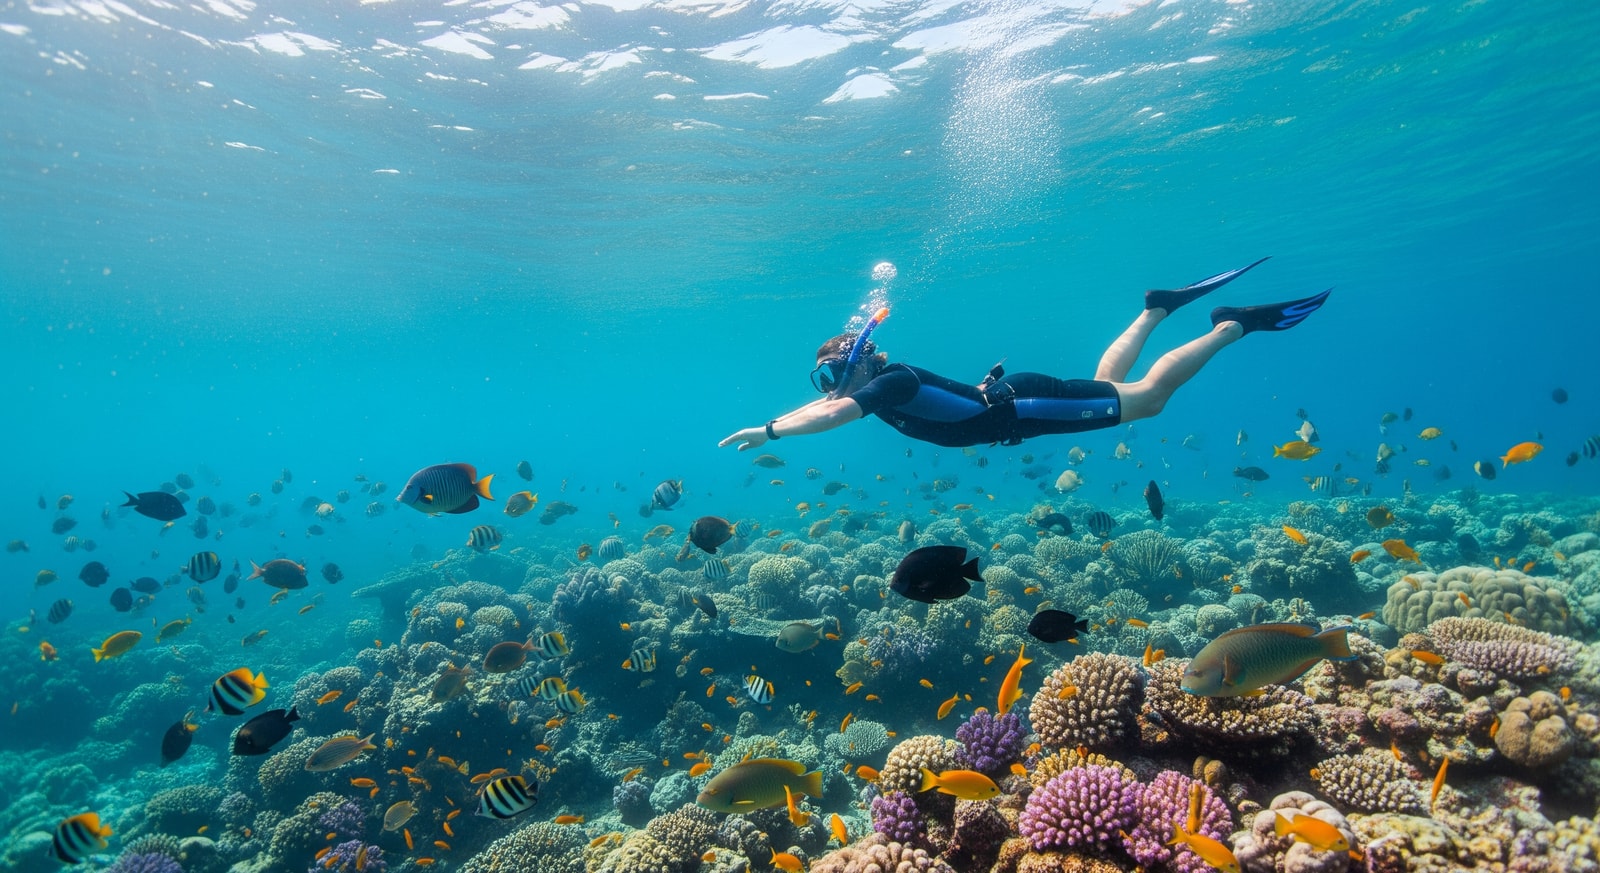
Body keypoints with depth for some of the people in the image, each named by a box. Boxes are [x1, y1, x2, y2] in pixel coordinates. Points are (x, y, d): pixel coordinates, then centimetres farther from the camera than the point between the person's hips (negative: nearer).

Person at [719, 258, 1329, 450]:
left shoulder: (893, 382, -24)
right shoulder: (881, 385, 2)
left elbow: (832, 415, -37)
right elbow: (827, 405, 18)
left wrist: (768, 431, -32)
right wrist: (778, 424, 11)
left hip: (1023, 408, -8)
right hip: (1011, 399, 8)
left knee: (1149, 395, -3)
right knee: (1106, 381, 29)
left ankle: (1236, 322, 5)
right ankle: (1156, 309, 36)